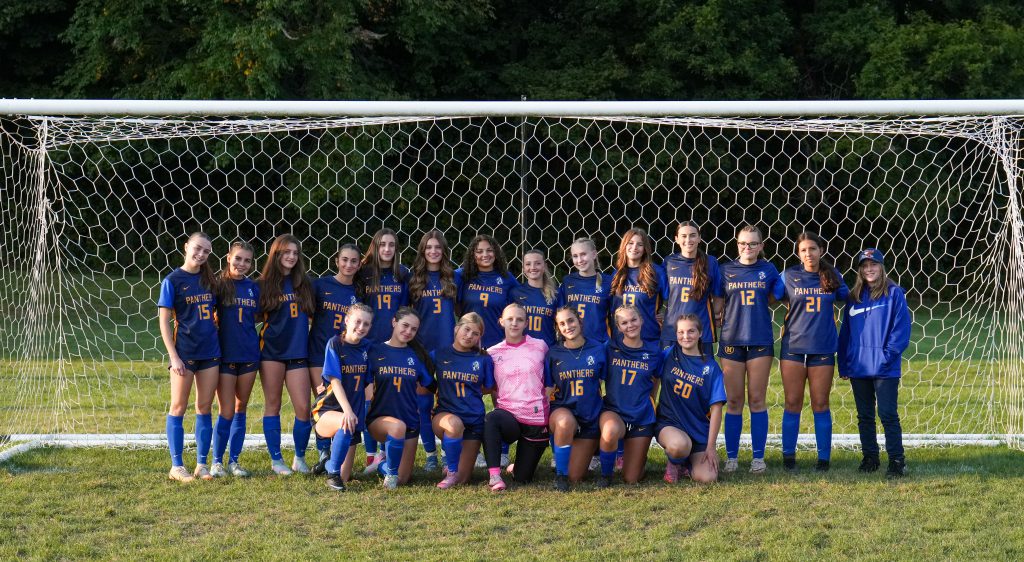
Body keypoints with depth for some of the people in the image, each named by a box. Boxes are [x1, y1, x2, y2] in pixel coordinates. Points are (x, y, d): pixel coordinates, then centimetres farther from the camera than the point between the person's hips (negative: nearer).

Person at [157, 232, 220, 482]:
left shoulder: (209, 279, 9)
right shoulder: (173, 280, -6)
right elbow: (164, 322, -7)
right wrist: (173, 357, -12)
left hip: (210, 351, 5)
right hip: (184, 353, -5)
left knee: (204, 408, 8)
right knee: (179, 408, 1)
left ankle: (202, 465, 14)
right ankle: (177, 466, 5)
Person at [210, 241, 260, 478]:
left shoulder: (253, 287, 6)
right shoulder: (219, 285, -5)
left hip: (249, 354, 4)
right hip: (225, 354, -4)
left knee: (241, 409, 9)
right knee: (227, 412, -4)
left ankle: (234, 461, 17)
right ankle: (217, 462, 8)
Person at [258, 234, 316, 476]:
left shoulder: (304, 284, 10)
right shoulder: (264, 285, 3)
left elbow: (312, 315, 16)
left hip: (298, 352, 2)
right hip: (272, 349, -2)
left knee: (303, 408, -3)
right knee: (273, 405, 3)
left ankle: (300, 458, 15)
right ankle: (276, 459, 11)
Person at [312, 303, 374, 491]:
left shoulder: (366, 347, 5)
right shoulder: (335, 344, -8)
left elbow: (368, 382, 10)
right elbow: (335, 381, -17)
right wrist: (347, 410, -30)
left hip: (355, 413, 5)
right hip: (327, 411, -5)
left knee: (344, 478, -2)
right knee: (346, 423, -41)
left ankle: (330, 460, 33)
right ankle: (332, 473, -22)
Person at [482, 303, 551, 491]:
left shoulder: (540, 347, 3)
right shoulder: (493, 353, 4)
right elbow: (491, 388, 13)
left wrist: (546, 402, 5)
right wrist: (500, 408, 3)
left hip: (536, 419, 1)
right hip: (508, 414, 0)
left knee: (522, 479, 3)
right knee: (490, 419, -39)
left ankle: (517, 467, 41)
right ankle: (494, 476, -34)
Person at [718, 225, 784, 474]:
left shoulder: (768, 270, 5)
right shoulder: (726, 270, 5)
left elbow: (778, 295, 15)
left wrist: (755, 304, 1)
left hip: (760, 341, 0)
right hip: (732, 340, 0)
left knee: (757, 400, 1)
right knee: (734, 401, 2)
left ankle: (758, 457, 6)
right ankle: (731, 457, 7)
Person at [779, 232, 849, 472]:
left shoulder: (832, 276, 4)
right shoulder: (789, 276, -1)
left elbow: (845, 298, 16)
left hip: (823, 348, 1)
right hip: (793, 347, -1)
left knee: (820, 404, 5)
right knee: (793, 403, 3)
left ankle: (824, 457, 11)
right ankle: (788, 455, 11)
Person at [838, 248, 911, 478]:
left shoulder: (894, 293, -3)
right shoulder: (854, 297, 11)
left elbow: (901, 328, -7)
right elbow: (845, 332, 14)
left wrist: (888, 355, -16)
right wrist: (843, 364, 9)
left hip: (885, 369, -5)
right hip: (858, 368, 5)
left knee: (888, 415, -6)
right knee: (865, 416, 11)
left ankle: (897, 460, -1)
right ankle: (870, 457, 20)